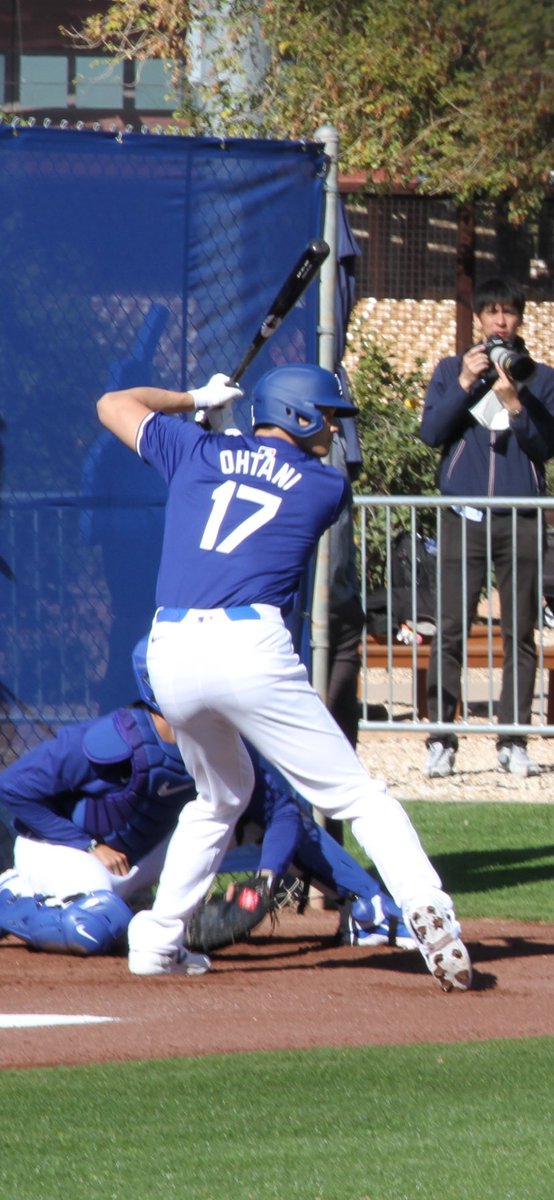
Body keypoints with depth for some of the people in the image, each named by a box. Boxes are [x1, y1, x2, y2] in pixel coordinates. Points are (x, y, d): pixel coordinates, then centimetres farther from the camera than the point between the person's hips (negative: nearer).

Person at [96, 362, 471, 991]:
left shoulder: (196, 452, 18)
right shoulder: (326, 486, 12)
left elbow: (114, 405, 31)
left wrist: (196, 398, 43)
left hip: (169, 654, 4)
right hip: (249, 648, -4)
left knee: (221, 796, 28)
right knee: (356, 793, -1)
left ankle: (157, 939, 23)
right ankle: (427, 911, -21)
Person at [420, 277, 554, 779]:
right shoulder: (452, 370, 10)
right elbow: (431, 432, -1)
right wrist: (465, 383, -10)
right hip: (465, 515, -1)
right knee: (451, 630, -7)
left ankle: (513, 741, 3)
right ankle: (441, 740, -5)